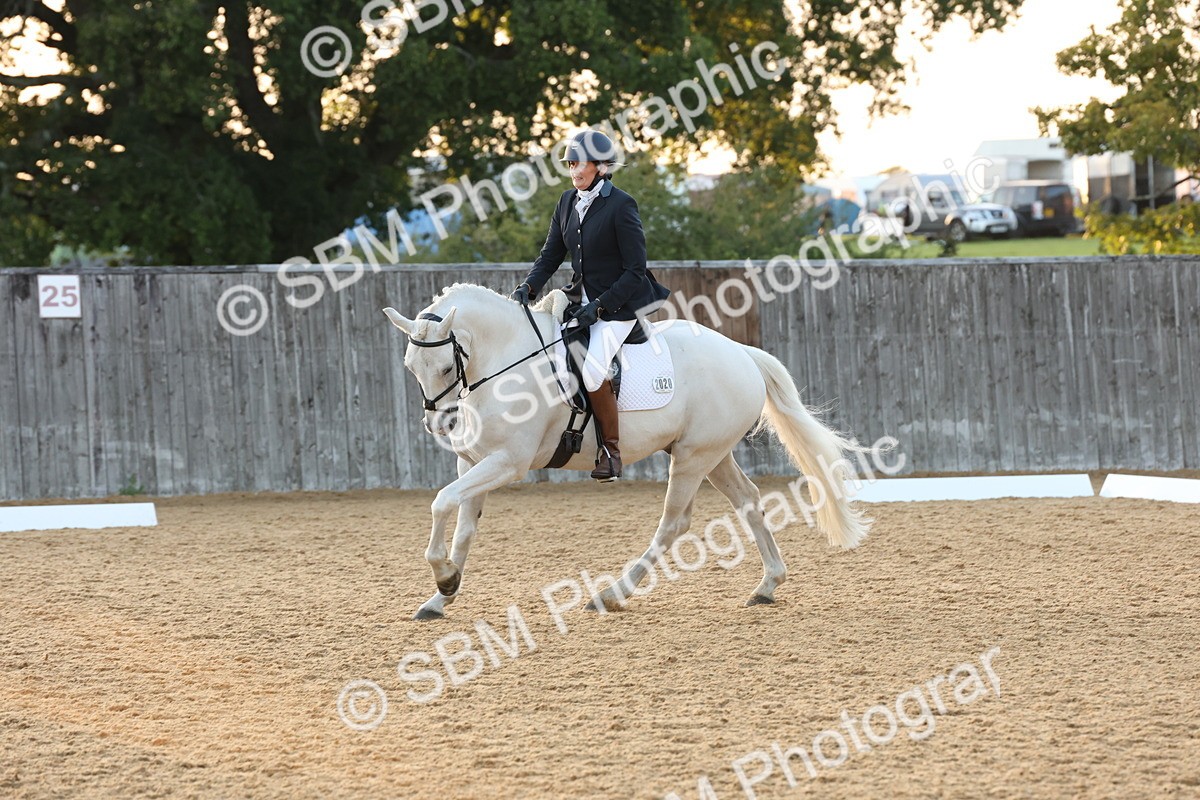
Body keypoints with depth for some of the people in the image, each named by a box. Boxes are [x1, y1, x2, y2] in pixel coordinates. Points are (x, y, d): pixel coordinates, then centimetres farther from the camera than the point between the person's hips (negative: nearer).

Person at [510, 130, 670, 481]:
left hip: (619, 304, -8)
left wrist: (599, 306, -21)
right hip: (582, 295, 8)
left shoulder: (620, 206, -15)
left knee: (593, 370, -27)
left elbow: (635, 270, -15)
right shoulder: (568, 202, 7)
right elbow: (550, 255, 10)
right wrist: (528, 287, -9)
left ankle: (611, 450, -11)